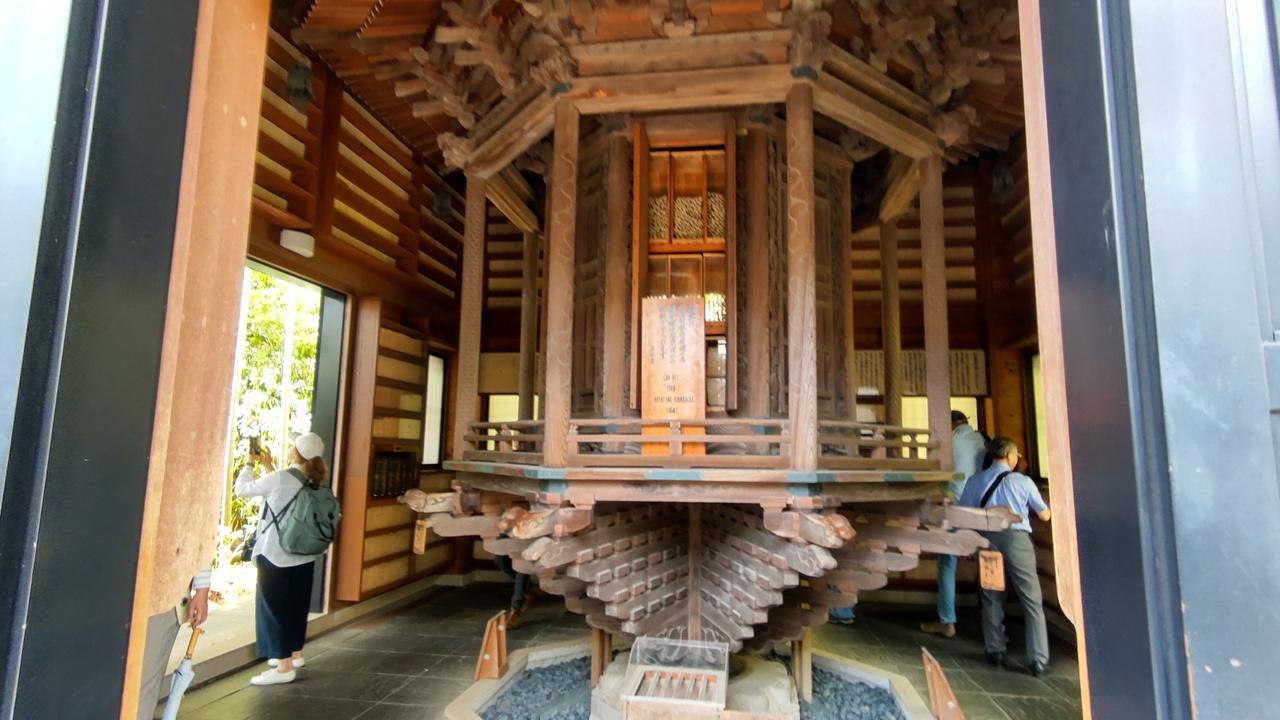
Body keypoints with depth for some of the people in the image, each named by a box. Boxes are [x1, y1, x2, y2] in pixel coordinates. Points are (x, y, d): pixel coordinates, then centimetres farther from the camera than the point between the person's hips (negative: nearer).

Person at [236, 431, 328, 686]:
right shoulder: (313, 482, 2)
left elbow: (241, 489, -4)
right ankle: (294, 654, 32)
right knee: (295, 605, 19)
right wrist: (269, 468, 22)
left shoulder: (280, 478, -18)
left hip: (276, 556, -7)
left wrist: (249, 464, 10)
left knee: (275, 607, 3)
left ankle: (284, 667, 6)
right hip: (303, 556, 7)